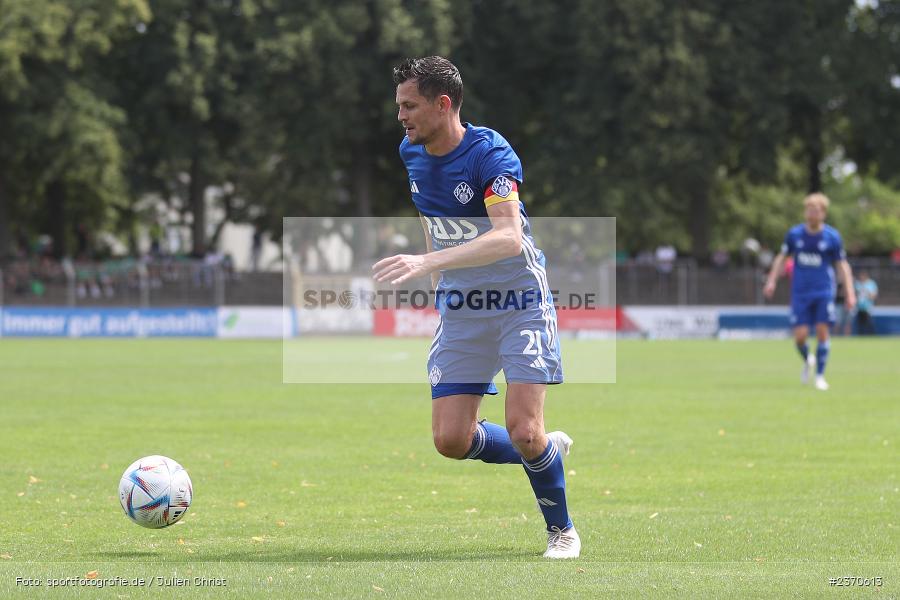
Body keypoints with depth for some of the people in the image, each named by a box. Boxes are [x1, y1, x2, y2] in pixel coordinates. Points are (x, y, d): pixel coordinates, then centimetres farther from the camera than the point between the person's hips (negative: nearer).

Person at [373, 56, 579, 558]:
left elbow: (509, 236, -34)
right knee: (451, 440, -4)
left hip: (520, 303, -6)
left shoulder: (489, 153, -21)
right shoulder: (411, 154, 2)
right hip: (459, 311, 6)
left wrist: (430, 262, -43)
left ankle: (562, 530, 11)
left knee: (524, 432, -15)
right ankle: (548, 451, 23)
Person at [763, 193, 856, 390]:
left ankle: (820, 376, 4)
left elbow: (842, 265, 3)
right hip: (800, 292, 1)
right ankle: (807, 361, 26)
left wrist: (850, 293, -3)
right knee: (800, 335, -7)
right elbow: (782, 257, 14)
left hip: (824, 292, -1)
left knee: (822, 330, -10)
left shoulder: (832, 237, -3)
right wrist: (771, 281, 6)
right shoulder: (794, 234, 1)